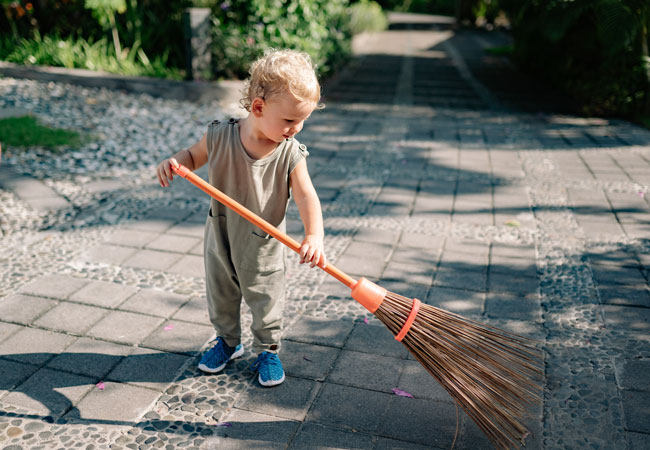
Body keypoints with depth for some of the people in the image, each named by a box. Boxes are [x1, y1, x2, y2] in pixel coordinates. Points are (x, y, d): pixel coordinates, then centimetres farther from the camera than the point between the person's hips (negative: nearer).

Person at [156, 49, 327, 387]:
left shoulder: (291, 154, -20)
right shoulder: (220, 137, -18)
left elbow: (306, 197, -26)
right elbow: (194, 156, 1)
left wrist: (314, 235, -42)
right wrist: (173, 162, -21)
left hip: (263, 247, -2)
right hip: (220, 238, 2)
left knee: (265, 303, 13)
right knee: (220, 296, 21)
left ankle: (267, 350, 38)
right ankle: (227, 341, 47)